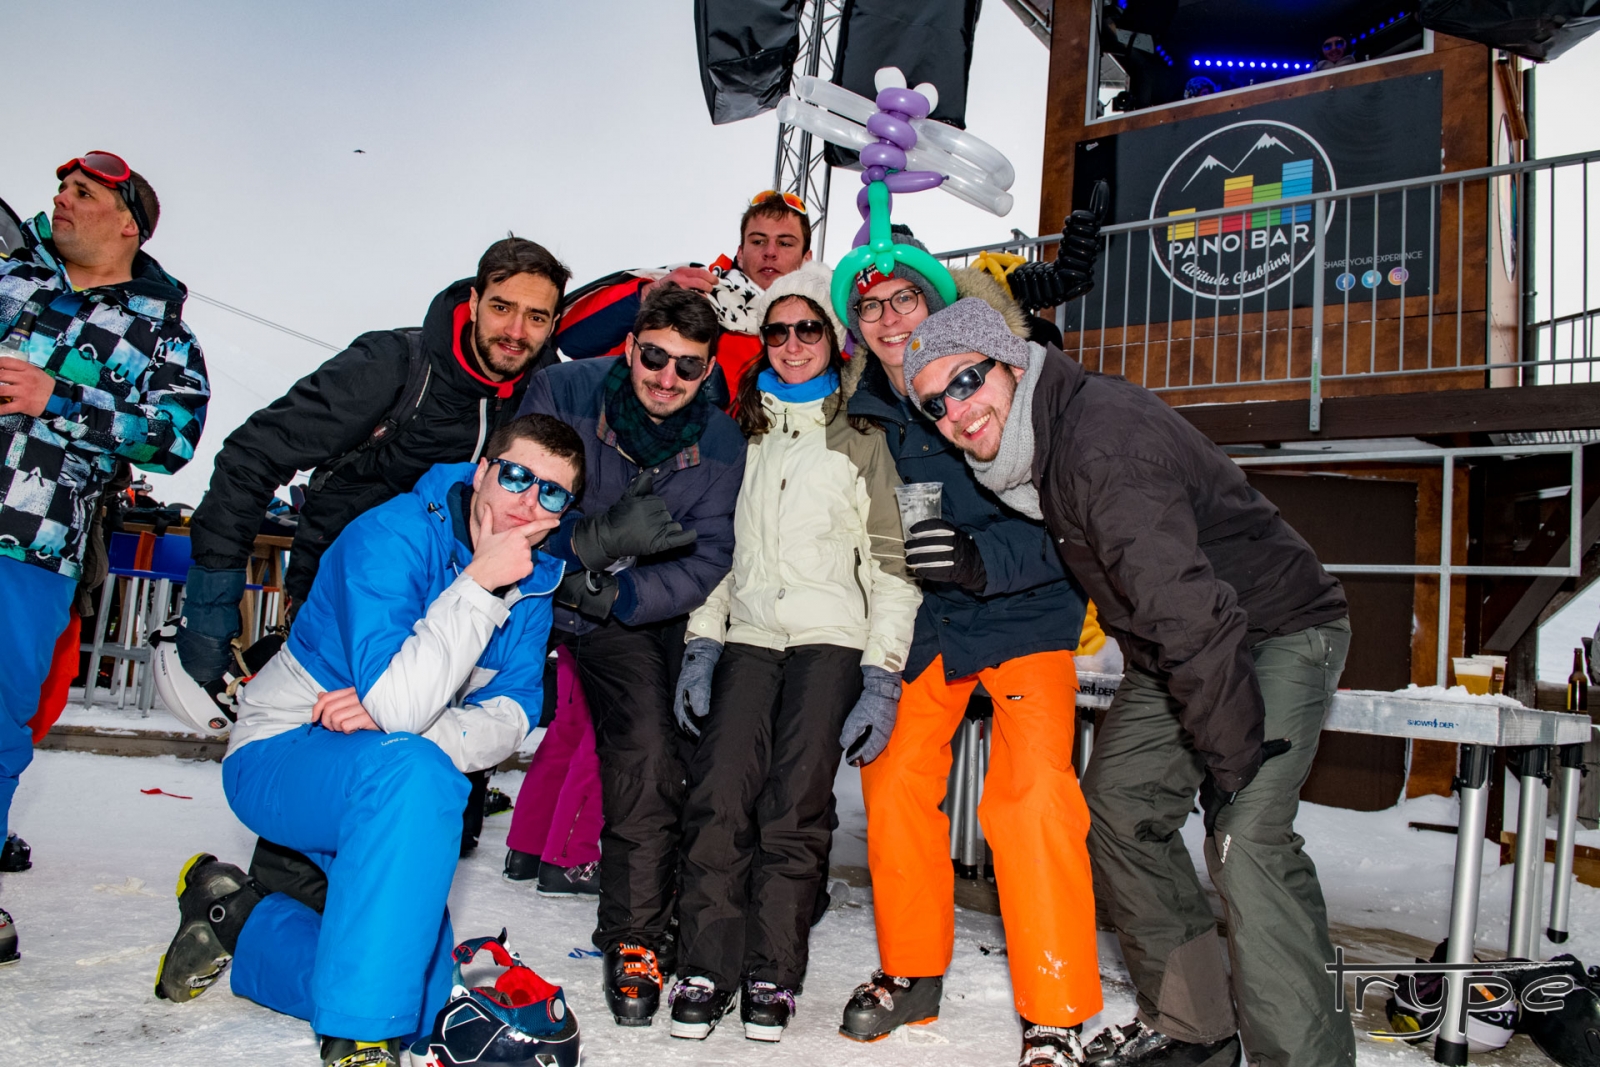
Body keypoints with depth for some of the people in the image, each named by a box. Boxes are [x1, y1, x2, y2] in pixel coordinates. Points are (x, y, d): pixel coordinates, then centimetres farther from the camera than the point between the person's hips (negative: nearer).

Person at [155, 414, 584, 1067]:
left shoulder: (534, 580, -2)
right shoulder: (392, 537, -23)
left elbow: (513, 714, -7)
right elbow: (395, 704, -34)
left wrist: (400, 723, -23)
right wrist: (479, 584, -35)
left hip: (386, 790, 7)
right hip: (279, 757, -7)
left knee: (421, 995, 3)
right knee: (414, 769, -40)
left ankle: (237, 917, 26)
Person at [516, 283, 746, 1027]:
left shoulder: (720, 443, -8)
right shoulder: (563, 393, -14)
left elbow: (706, 561, -11)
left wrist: (613, 594, -25)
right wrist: (600, 539, -32)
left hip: (637, 611, 2)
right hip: (532, 584, -1)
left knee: (648, 749, -9)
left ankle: (635, 939, 9)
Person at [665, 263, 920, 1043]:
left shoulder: (862, 439, 9)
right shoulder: (740, 433, 19)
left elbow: (890, 560, 4)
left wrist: (883, 672, -5)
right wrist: (701, 644, 6)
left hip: (831, 637, -2)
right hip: (747, 634, 3)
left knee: (795, 806, -8)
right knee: (719, 796, -10)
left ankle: (772, 976, 5)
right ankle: (706, 969, 1)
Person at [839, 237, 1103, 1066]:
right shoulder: (861, 416, -1)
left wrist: (982, 558, -35)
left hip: (1022, 614, -5)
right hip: (923, 623, 5)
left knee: (1032, 793, -17)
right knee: (892, 778, 6)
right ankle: (912, 973, 27)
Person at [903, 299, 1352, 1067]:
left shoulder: (1101, 439, -30)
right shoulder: (1027, 448, 0)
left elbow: (1186, 606, -33)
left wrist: (1232, 756, -28)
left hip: (1276, 631, -9)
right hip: (1173, 650, 9)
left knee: (1248, 840, -24)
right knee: (1119, 806, 8)